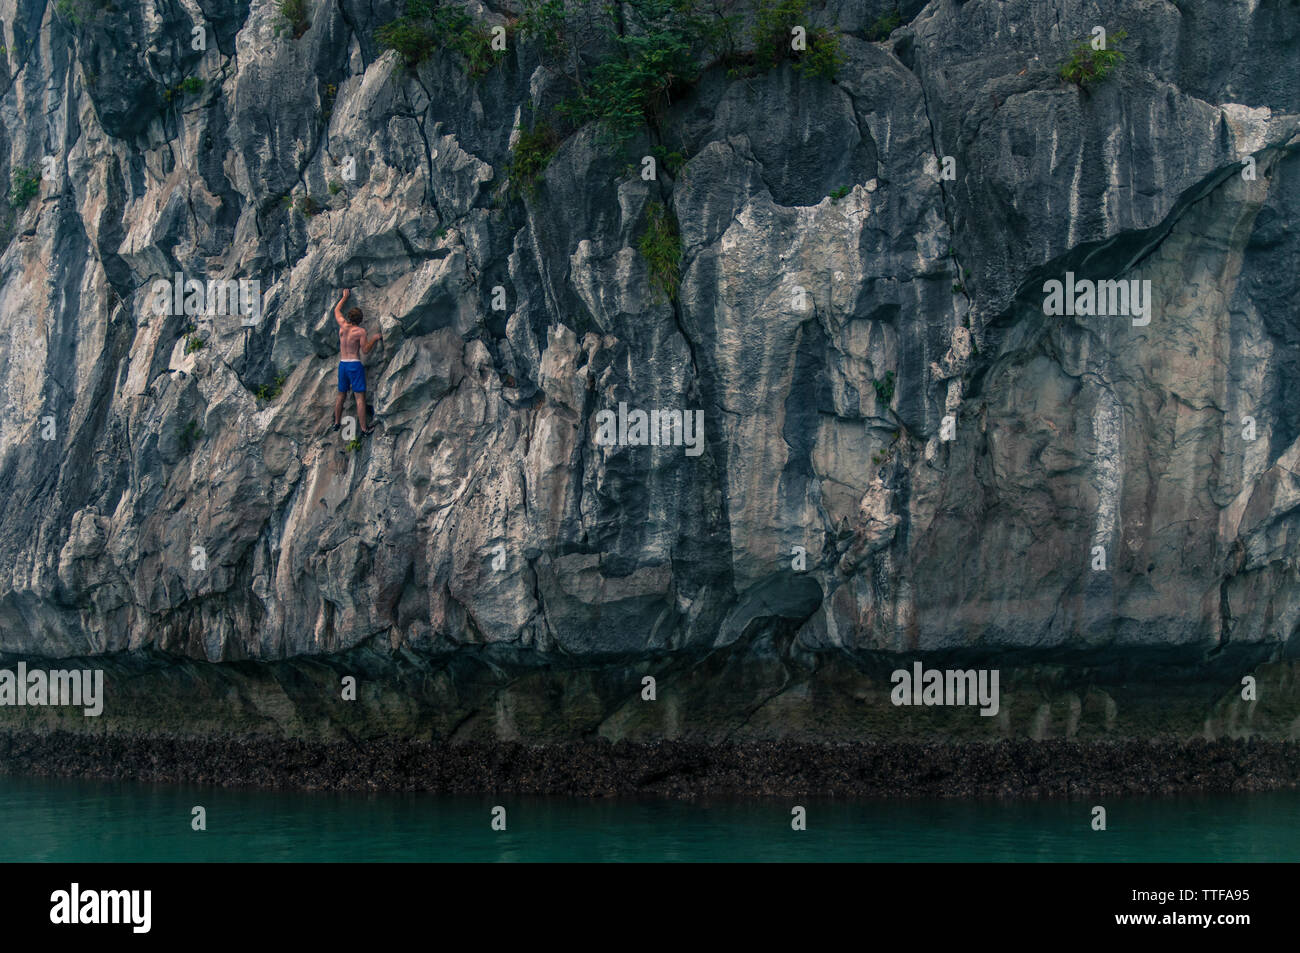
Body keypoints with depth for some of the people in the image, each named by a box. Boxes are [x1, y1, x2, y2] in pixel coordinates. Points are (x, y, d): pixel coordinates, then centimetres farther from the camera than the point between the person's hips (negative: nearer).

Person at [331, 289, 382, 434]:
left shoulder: (343, 325, 4)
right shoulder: (361, 331, -10)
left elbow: (337, 311, 23)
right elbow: (365, 350, -12)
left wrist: (345, 297, 37)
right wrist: (375, 339, 1)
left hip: (342, 364, 6)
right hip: (355, 365, -6)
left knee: (341, 395, 19)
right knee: (360, 396, -5)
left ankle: (336, 422, 27)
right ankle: (364, 428, -7)